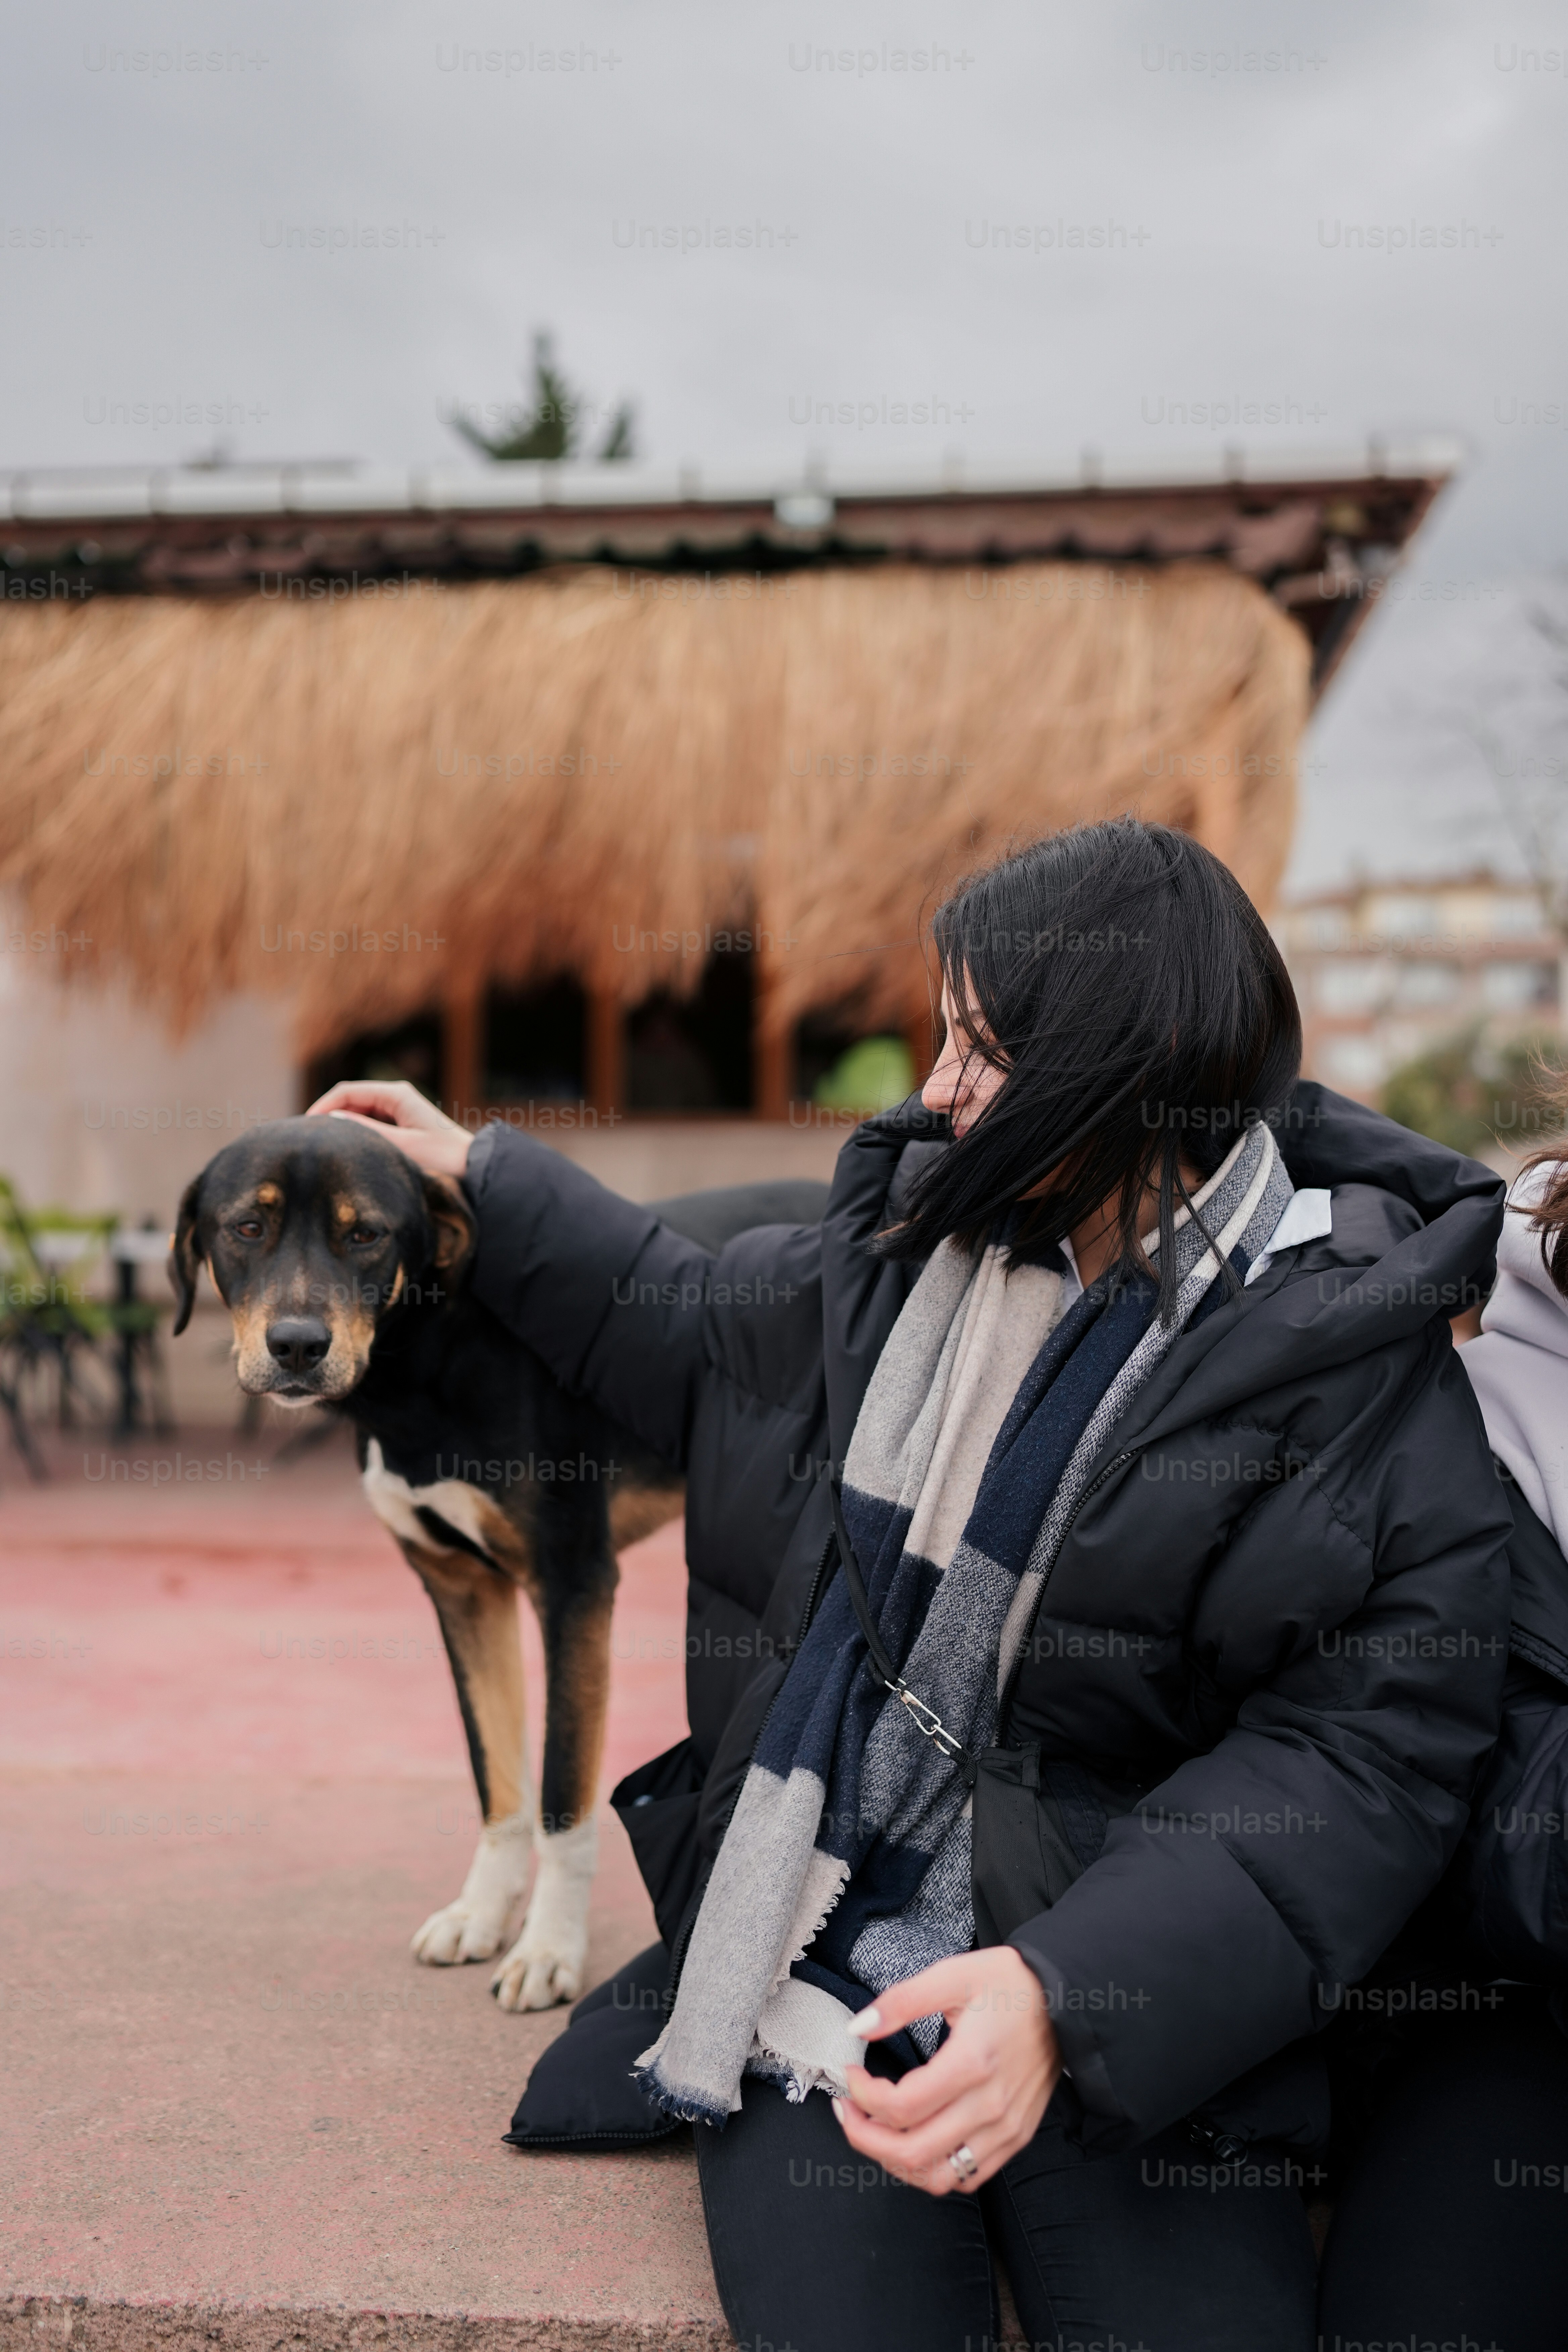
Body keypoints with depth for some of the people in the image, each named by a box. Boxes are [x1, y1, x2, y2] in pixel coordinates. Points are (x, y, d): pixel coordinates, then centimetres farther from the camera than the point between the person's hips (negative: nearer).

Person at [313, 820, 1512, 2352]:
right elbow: (692, 1331, 26)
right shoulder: (905, 1243, 7)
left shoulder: (1361, 1362, -8)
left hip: (1122, 2004, -2)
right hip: (815, 1972, 3)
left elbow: (1373, 1748, -13)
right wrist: (477, 1179, 29)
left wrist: (1074, 1995, -25)